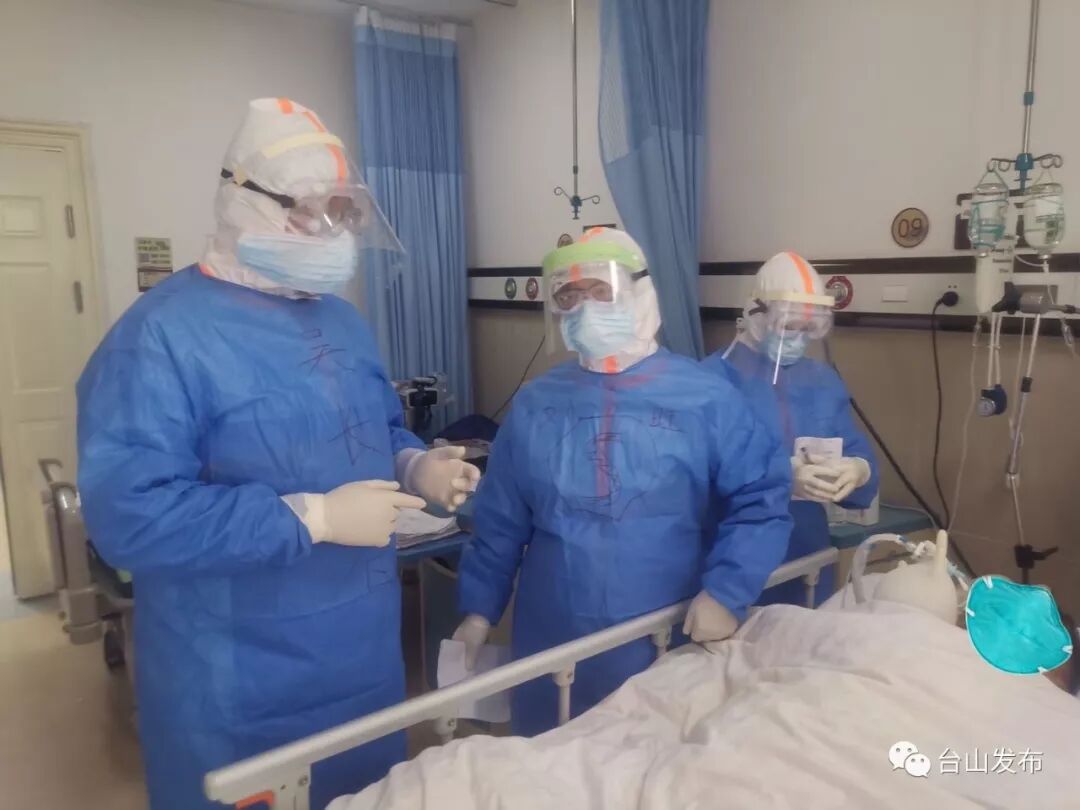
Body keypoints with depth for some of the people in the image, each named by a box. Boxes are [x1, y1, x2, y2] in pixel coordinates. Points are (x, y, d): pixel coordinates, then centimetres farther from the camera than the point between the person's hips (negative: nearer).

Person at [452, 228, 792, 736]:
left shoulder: (706, 399, -6)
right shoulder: (534, 405, 3)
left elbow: (760, 499, -8)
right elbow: (500, 522, 6)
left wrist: (726, 592, -17)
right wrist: (479, 610, 7)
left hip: (667, 648, -2)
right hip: (549, 648, 3)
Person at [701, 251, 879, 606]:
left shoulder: (825, 380, 11)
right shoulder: (715, 377, -12)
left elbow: (859, 453, 7)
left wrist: (858, 470, -16)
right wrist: (782, 480, -30)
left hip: (809, 554, 6)